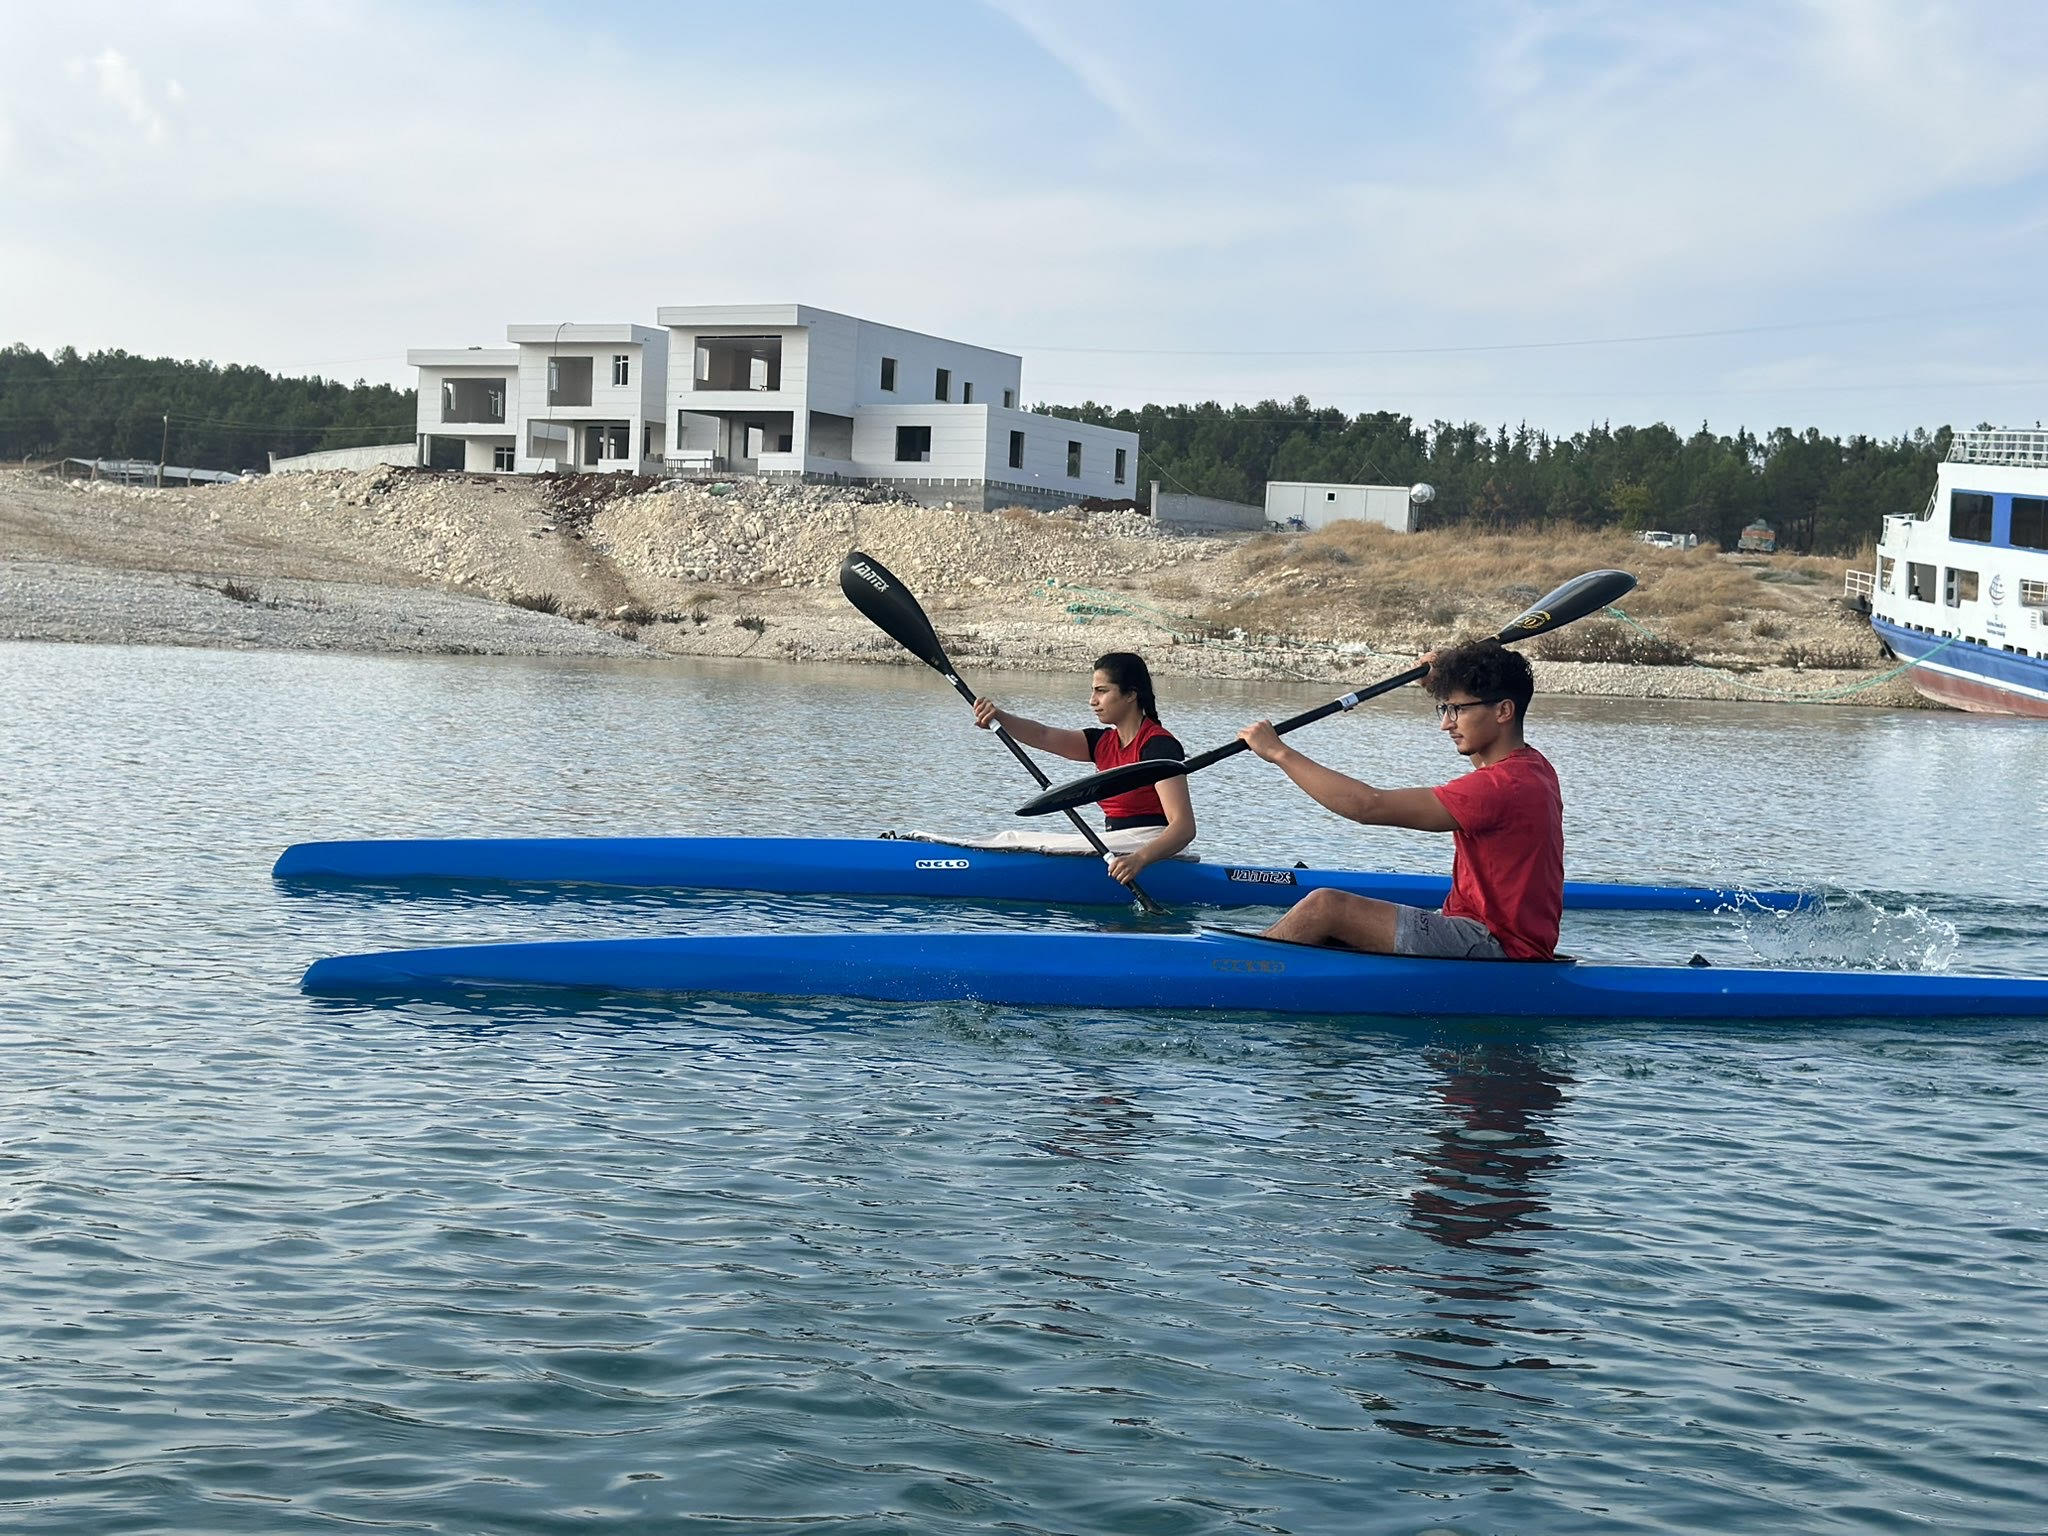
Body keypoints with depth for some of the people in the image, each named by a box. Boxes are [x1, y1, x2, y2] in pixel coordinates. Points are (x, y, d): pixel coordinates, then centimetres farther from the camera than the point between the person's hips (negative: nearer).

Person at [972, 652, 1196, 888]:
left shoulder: (1158, 745, -13)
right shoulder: (1104, 742, 13)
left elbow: (1185, 827, -23)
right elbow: (1043, 736, 0)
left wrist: (1139, 859, -38)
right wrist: (998, 717, -18)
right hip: (1117, 852, 9)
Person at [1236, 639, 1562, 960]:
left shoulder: (1504, 786, -21)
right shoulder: (1533, 766, 9)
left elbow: (1370, 806, -24)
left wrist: (1279, 753, -18)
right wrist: (1443, 685, 25)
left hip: (1497, 950, -10)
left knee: (1325, 907, -17)